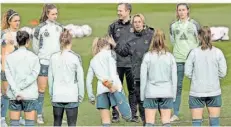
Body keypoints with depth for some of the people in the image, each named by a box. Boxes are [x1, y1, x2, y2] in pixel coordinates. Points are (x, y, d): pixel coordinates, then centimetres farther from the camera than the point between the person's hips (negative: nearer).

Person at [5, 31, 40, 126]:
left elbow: (9, 76, -6)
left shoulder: (9, 57, 1)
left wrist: (16, 92, -10)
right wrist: (19, 88, -8)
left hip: (14, 96, 2)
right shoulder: (33, 57, -5)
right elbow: (33, 75, -10)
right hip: (30, 95, -2)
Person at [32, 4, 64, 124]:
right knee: (41, 89, 0)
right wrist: (41, 56, 5)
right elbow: (35, 45, 2)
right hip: (44, 62, -4)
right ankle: (39, 115, 6)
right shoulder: (40, 28, -5)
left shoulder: (60, 27, 7)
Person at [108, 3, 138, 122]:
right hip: (117, 63, 1)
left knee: (133, 90, 5)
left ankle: (133, 114, 13)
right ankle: (115, 115, 8)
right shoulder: (113, 26, 6)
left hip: (131, 63, -1)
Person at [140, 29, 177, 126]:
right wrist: (173, 95, 13)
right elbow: (174, 78, 4)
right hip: (167, 93, 2)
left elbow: (143, 77, -2)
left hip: (151, 93, -2)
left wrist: (142, 95, 6)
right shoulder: (170, 57, 0)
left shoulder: (147, 56, -5)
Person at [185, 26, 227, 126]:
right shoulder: (218, 52, -6)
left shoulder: (194, 52, -8)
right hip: (214, 91, 1)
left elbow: (187, 72, -6)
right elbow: (222, 72, -3)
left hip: (197, 92, -1)